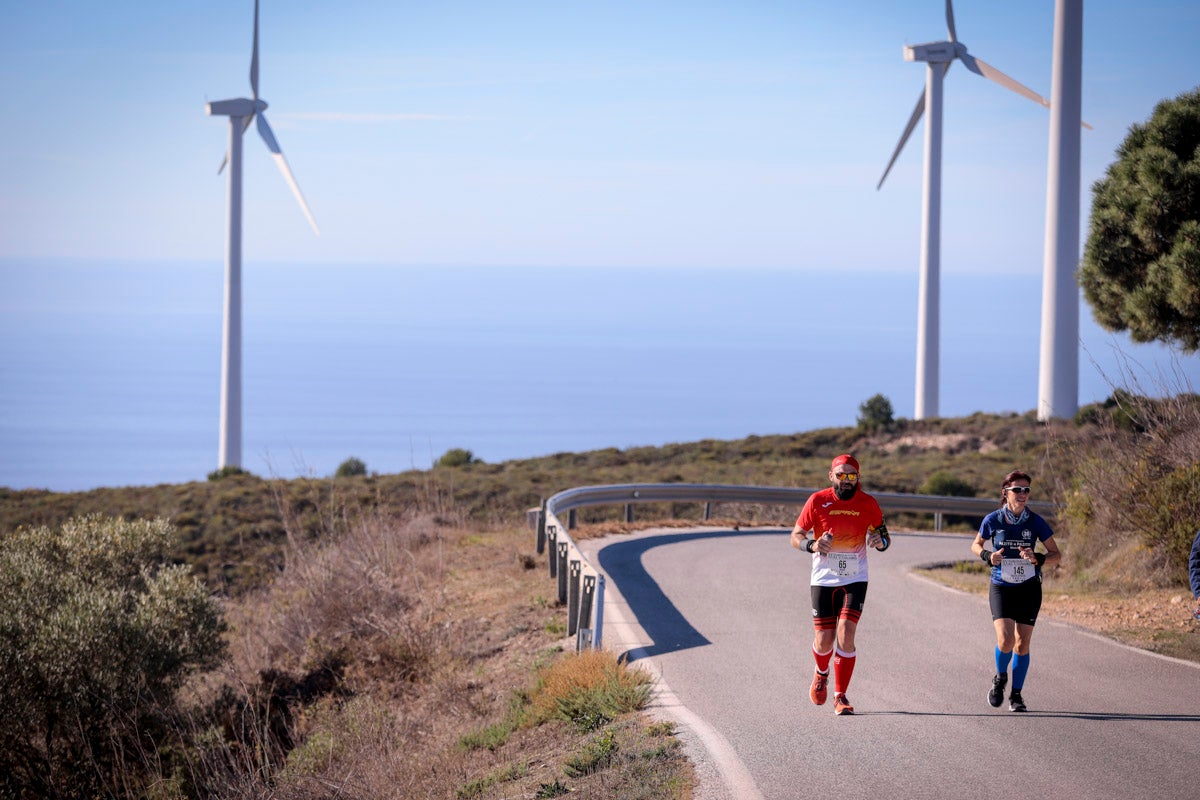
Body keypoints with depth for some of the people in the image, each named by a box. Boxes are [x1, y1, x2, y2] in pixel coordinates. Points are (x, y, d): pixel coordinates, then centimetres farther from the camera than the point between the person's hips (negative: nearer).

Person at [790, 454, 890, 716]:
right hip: (823, 579, 0)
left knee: (845, 635, -14)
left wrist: (880, 541, -15)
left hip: (854, 580, 0)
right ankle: (822, 673, 37)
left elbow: (884, 536, 10)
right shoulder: (817, 501, -6)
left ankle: (840, 696, -3)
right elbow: (796, 536, 0)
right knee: (824, 640, 1)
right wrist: (812, 545, -22)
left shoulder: (868, 504, -2)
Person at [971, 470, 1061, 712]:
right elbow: (976, 545, 11)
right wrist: (988, 556, -10)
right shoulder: (993, 520, -6)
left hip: (1029, 589, 1)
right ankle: (1000, 678, 14)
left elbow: (1056, 555, 1)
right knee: (1005, 640, -17)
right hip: (1001, 588, -1)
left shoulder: (1035, 522, -5)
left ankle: (1016, 694, 19)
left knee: (1022, 644, 3)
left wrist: (1037, 558, -20)